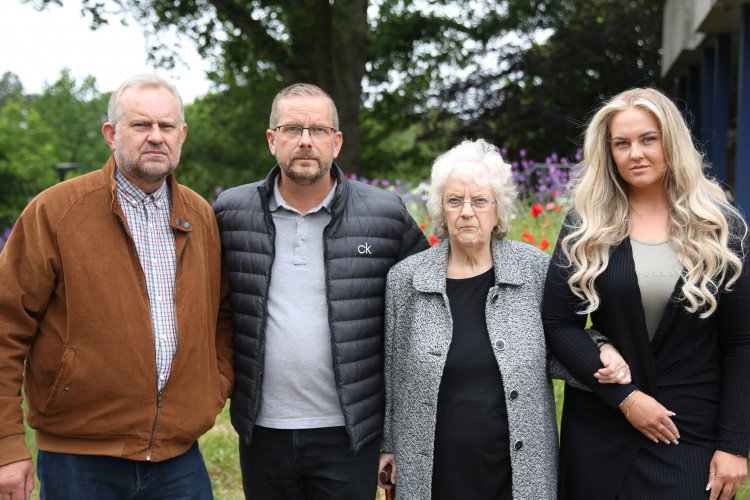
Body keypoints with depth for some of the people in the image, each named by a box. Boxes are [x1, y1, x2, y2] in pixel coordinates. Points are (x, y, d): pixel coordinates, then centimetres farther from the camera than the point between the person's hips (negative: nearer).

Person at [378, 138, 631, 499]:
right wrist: (388, 443, 12)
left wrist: (597, 353, -12)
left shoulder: (535, 269, -2)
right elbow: (393, 371, 7)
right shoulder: (405, 279, -2)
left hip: (518, 468, 0)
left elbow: (553, 352, 7)